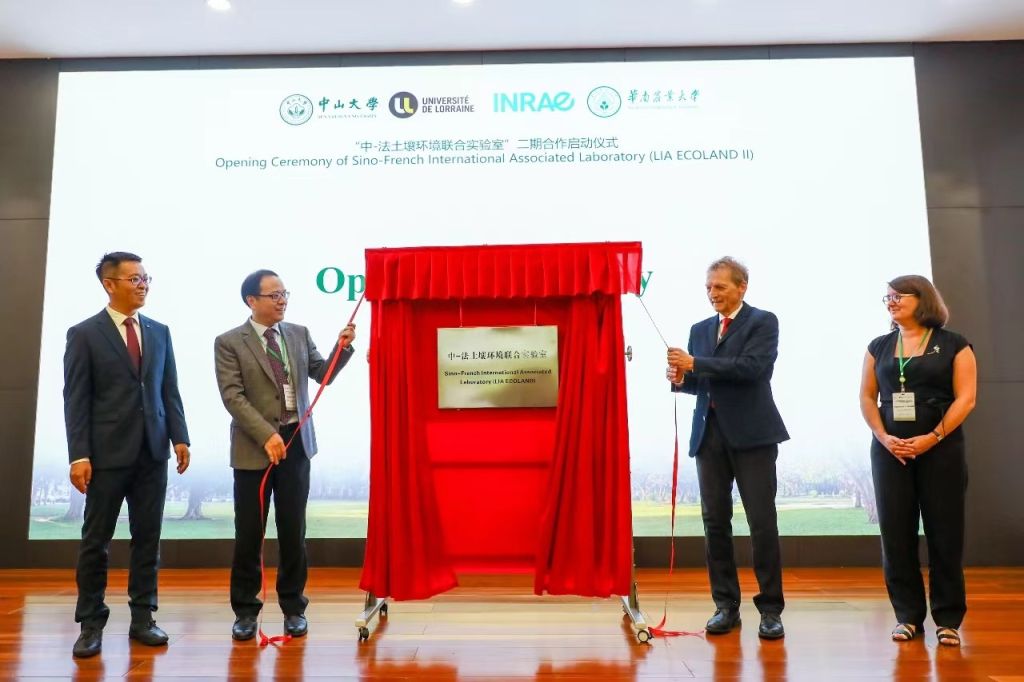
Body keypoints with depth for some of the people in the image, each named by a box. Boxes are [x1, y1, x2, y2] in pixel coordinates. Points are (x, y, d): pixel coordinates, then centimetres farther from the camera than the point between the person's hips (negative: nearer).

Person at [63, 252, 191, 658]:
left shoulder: (159, 332, 10)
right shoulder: (84, 334, -1)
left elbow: (169, 390, 9)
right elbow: (75, 400, -5)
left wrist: (179, 437, -1)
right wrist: (79, 455, -12)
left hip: (152, 452, 4)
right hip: (108, 453, -3)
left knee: (147, 538, 8)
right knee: (95, 540, 6)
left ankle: (142, 618, 18)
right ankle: (91, 623, 19)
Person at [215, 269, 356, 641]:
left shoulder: (299, 334, 7)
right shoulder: (229, 342, -6)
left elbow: (323, 376, 8)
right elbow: (233, 396, -13)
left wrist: (343, 348, -9)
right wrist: (267, 435, -22)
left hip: (296, 442, 3)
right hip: (253, 446, -3)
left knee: (293, 529, 10)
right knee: (249, 532, 7)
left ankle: (293, 607, 23)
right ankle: (245, 610, 24)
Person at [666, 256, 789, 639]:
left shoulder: (763, 322, 0)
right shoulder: (700, 330, 16)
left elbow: (752, 367, -17)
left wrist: (695, 364, -19)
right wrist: (680, 379, -5)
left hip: (751, 434, -5)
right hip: (709, 433, 5)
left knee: (762, 522, -1)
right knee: (715, 522, 6)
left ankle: (770, 609, 10)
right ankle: (726, 605, 17)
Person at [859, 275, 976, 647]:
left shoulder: (953, 345, 2)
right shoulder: (879, 347, 10)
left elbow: (965, 398, -5)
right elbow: (867, 397, 7)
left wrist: (932, 438, -15)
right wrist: (884, 438, -8)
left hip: (941, 449, -2)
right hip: (890, 450, 3)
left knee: (944, 533, 2)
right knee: (896, 532, 2)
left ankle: (948, 618, 14)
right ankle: (908, 615, 13)